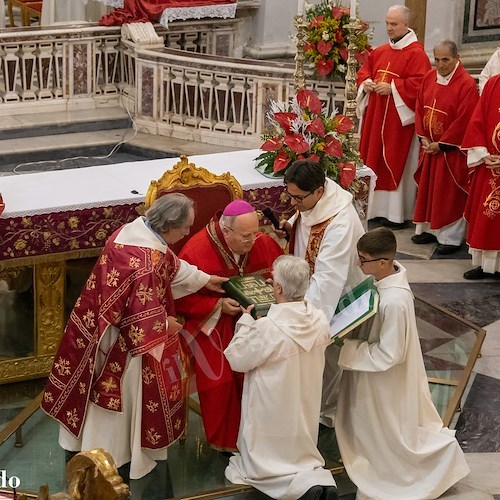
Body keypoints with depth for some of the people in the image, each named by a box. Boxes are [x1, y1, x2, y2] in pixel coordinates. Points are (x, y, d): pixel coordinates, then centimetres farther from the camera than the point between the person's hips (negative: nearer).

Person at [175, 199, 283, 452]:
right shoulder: (197, 251, -16)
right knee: (221, 378, -23)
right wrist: (218, 306, -20)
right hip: (210, 321, -3)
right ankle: (225, 441, 2)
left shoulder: (263, 243, -3)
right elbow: (182, 298, -10)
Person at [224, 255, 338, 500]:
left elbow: (236, 358, -13)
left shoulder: (266, 329, -29)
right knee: (296, 451, 26)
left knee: (258, 466, 13)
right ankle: (317, 477, -1)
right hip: (305, 411, 5)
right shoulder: (320, 320, -11)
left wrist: (245, 322, -2)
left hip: (273, 413, -5)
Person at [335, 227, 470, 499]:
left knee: (386, 434, 16)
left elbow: (387, 354, -28)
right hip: (379, 375, 8)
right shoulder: (389, 276, -11)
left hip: (384, 379, -8)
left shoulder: (394, 302, -38)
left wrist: (348, 347, -22)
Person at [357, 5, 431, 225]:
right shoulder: (380, 52, 13)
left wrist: (392, 88, -21)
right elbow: (364, 71, 22)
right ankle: (376, 207, 16)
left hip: (398, 119, -7)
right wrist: (366, 82, 1)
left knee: (397, 164, -4)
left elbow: (419, 83, -18)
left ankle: (398, 213, 1)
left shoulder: (416, 53, -9)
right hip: (376, 116, 7)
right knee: (374, 160, 9)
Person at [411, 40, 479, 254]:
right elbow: (420, 108, 9)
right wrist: (423, 137, -1)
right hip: (430, 145, 7)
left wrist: (442, 144, -15)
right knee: (428, 187, 14)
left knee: (450, 194, -1)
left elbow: (464, 120, -19)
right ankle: (429, 228, 26)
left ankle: (451, 237, 7)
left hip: (451, 149, -7)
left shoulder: (466, 84, -17)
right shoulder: (430, 77, 3)